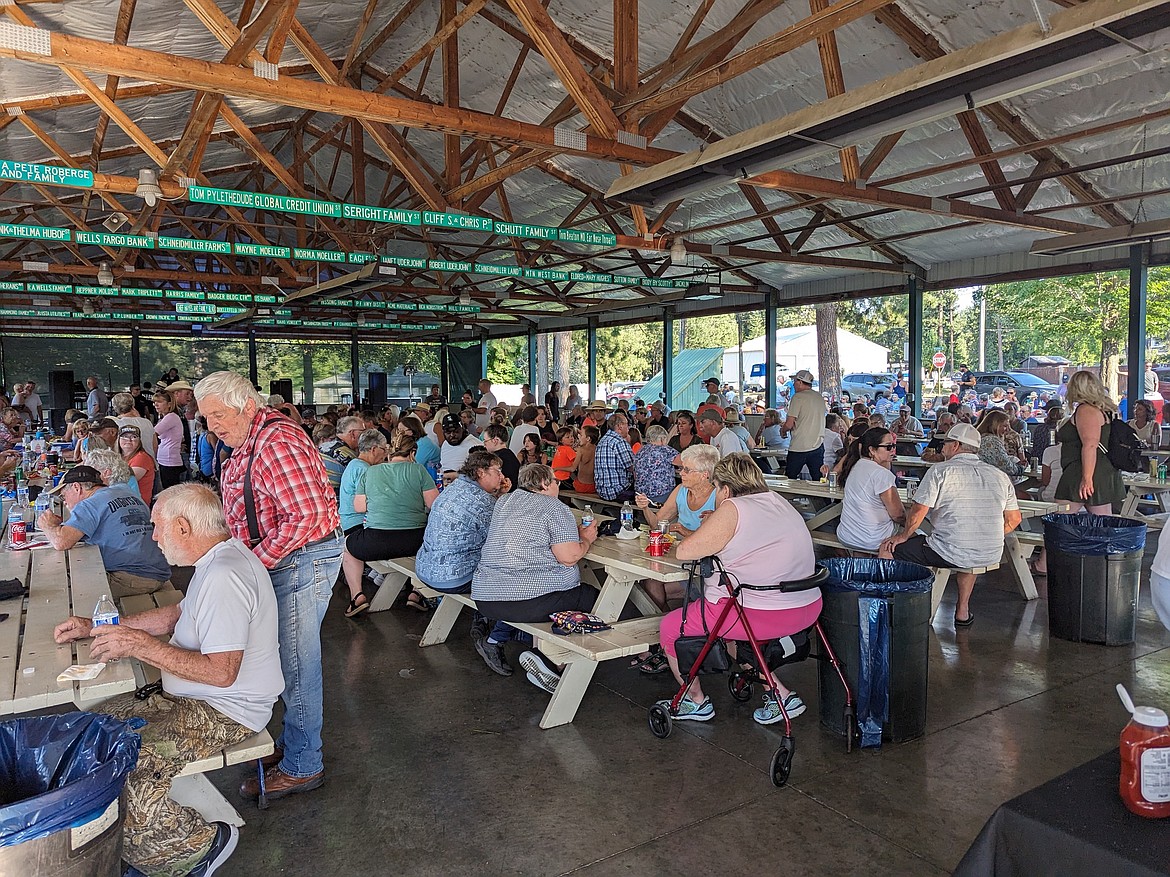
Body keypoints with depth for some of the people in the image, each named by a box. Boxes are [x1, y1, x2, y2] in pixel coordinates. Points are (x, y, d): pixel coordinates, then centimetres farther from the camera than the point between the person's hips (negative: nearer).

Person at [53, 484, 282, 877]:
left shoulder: (224, 576, -26)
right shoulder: (220, 559, 8)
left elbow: (221, 672, -29)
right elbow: (176, 615, 21)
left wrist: (140, 645, -24)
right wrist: (97, 627, 15)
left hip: (225, 710, -11)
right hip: (195, 696, 11)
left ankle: (203, 843, -1)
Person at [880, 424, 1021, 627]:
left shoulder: (940, 470, -7)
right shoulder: (1000, 476, 9)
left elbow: (917, 513, -11)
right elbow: (1013, 519, 14)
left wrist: (903, 536, 6)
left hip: (949, 555, -6)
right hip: (991, 556, 6)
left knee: (888, 549, 8)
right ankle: (963, 612, 38)